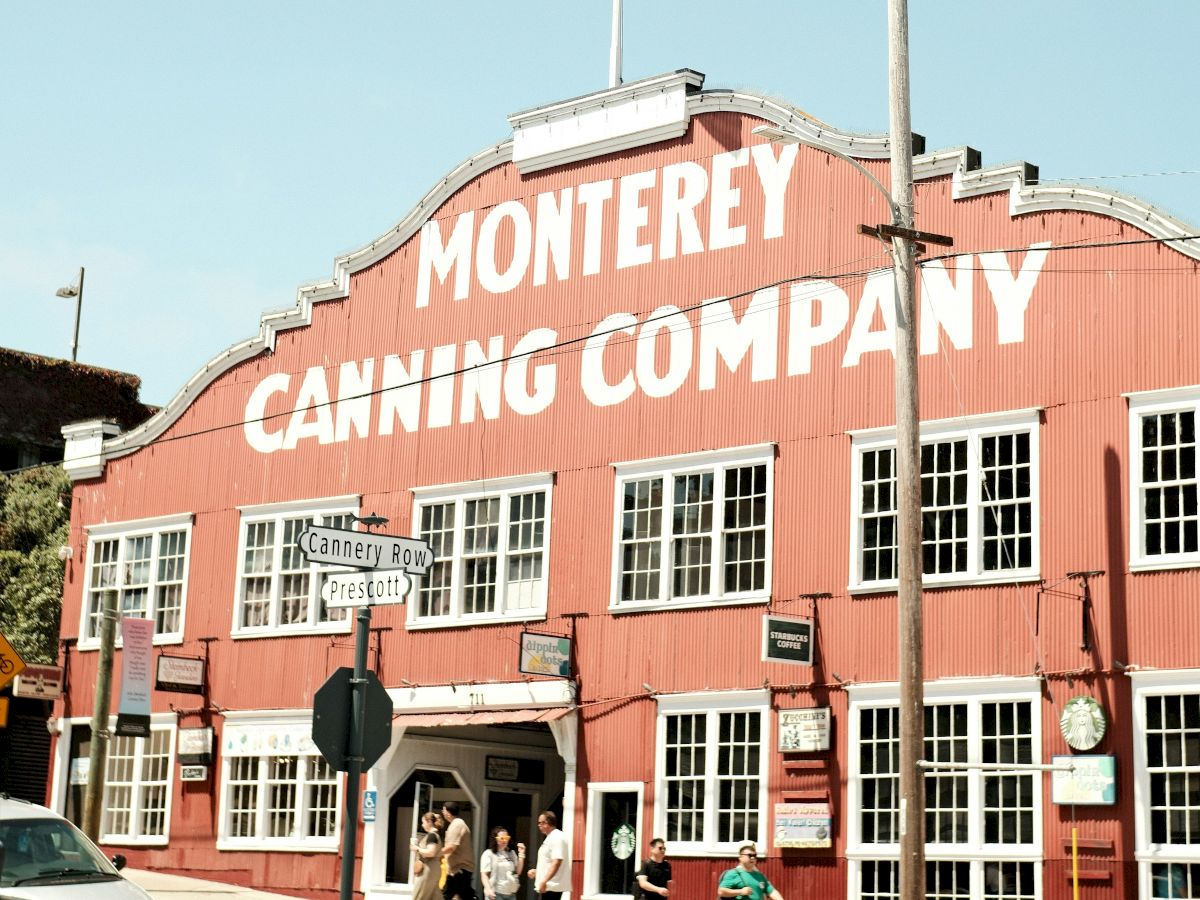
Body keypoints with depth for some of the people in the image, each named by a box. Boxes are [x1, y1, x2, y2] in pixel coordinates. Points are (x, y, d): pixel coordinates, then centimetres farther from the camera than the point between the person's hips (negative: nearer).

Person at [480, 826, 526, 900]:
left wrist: (521, 854, 3)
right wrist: (488, 889, -20)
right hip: (496, 893, -6)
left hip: (511, 893, 6)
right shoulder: (488, 854, -3)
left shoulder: (511, 853, 13)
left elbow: (518, 871, 9)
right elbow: (484, 874, -7)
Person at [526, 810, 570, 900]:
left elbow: (556, 862, -23)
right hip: (548, 886, 11)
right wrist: (537, 871, 15)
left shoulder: (557, 838, -14)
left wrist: (544, 881, -28)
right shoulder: (550, 838, 18)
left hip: (552, 886, -11)